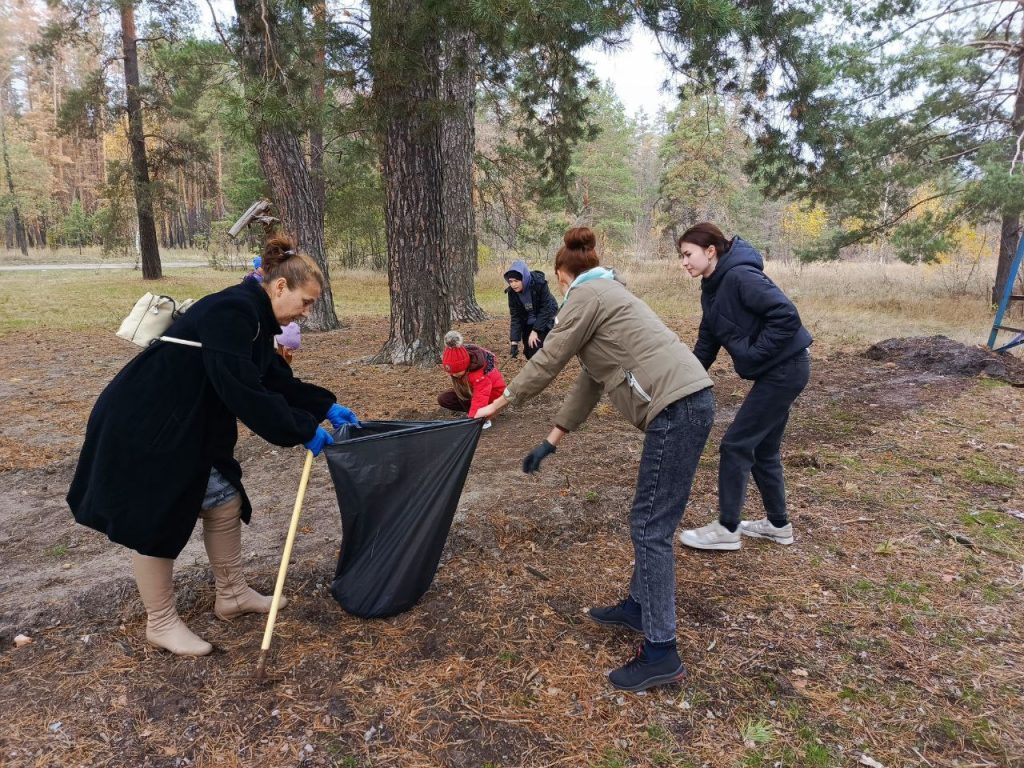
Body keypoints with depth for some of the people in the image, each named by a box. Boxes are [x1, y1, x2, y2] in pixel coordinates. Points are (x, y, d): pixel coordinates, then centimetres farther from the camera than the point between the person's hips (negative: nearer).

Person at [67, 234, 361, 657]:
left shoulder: (253, 319, 6)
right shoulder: (231, 311, -25)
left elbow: (278, 380, 13)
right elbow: (244, 391, -31)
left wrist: (328, 407, 5)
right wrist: (301, 431, -24)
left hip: (186, 427, 10)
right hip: (142, 427, -10)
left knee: (224, 502, 13)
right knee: (154, 521, 3)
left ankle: (231, 595, 29)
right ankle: (161, 623, 21)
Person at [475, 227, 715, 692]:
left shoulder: (585, 295, -3)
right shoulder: (606, 294, 27)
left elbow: (547, 362, -3)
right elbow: (590, 380, 25)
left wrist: (497, 404, 11)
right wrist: (551, 441, 25)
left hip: (677, 407, -10)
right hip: (686, 401, 10)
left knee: (650, 527, -5)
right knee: (649, 519, 19)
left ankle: (661, 654, 2)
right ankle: (640, 606, 34)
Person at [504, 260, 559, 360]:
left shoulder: (539, 283, -26)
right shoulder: (512, 292, -14)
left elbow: (546, 309, -22)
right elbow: (515, 317, -11)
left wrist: (535, 331, -25)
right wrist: (514, 341, -20)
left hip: (544, 322, -5)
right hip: (527, 324, 5)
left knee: (537, 350, -15)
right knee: (529, 352, 6)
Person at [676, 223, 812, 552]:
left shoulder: (740, 277, -21)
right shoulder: (712, 289, 9)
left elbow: (787, 315, -27)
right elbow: (707, 342, 13)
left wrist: (753, 354, -20)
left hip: (785, 369, -10)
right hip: (775, 371, 10)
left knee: (736, 445, -4)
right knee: (763, 448, 17)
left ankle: (727, 529, 8)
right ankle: (778, 524, 31)